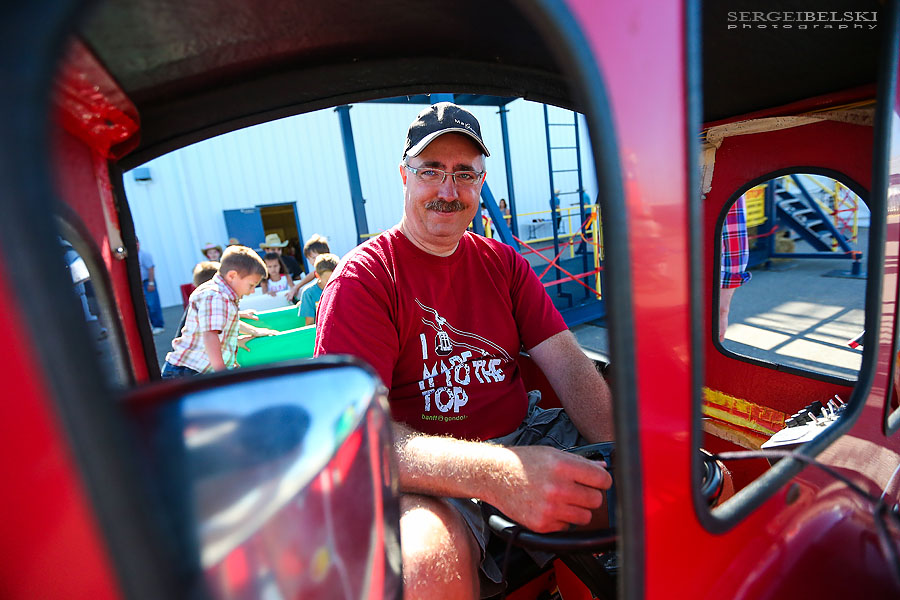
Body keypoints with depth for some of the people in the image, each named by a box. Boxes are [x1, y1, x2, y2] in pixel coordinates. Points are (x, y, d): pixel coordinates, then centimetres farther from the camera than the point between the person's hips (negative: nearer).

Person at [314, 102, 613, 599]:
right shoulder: (363, 277, -9)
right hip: (429, 473, -4)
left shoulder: (504, 264, 8)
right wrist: (497, 474, -36)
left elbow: (570, 367, 1)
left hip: (527, 438, 6)